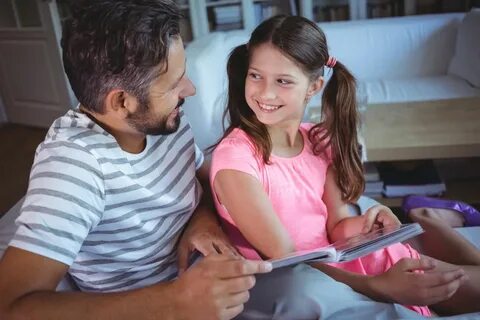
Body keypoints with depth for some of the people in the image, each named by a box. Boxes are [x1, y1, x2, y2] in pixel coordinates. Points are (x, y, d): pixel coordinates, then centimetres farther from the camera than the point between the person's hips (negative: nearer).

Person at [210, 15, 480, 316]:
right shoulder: (234, 156, -20)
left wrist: (365, 223, -20)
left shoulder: (319, 141, -1)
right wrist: (379, 288, -28)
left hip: (340, 259, 5)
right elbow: (284, 257, -21)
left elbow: (336, 226, 1)